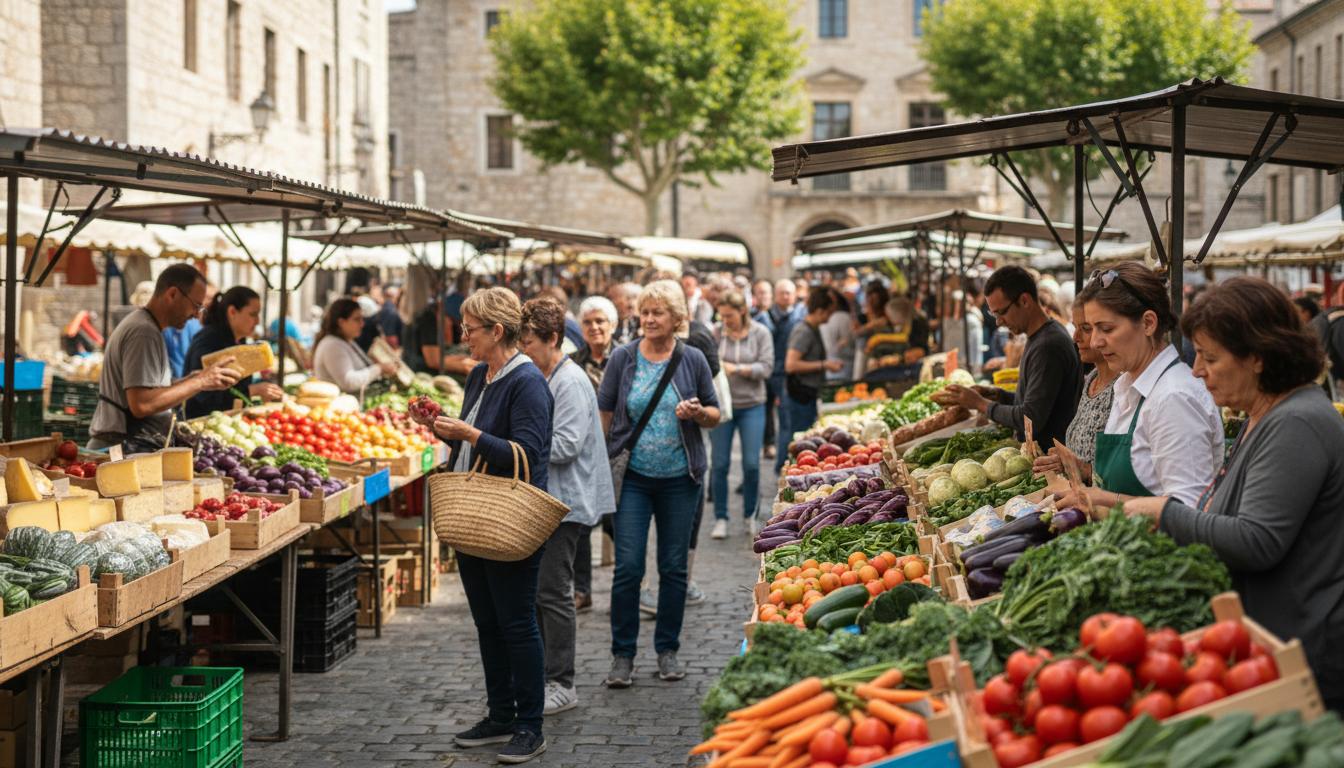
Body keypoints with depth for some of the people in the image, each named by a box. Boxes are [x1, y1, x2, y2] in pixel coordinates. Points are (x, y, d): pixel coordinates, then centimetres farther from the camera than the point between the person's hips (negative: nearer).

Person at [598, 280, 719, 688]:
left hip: (680, 478, 1)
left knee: (674, 567, 8)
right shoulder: (623, 358, 0)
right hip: (633, 476, -1)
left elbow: (715, 416, 8)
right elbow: (605, 414, 4)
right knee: (628, 567, -6)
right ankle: (623, 654, 5)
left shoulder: (692, 360, 1)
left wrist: (697, 413, -14)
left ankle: (667, 650, 21)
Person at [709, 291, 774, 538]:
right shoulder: (716, 333, -1)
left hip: (752, 406, 0)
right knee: (720, 464, 1)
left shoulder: (760, 333, 0)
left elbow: (766, 367, -7)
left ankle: (750, 515, 17)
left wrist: (736, 368, -17)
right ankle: (720, 518, 12)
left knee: (751, 464, -1)